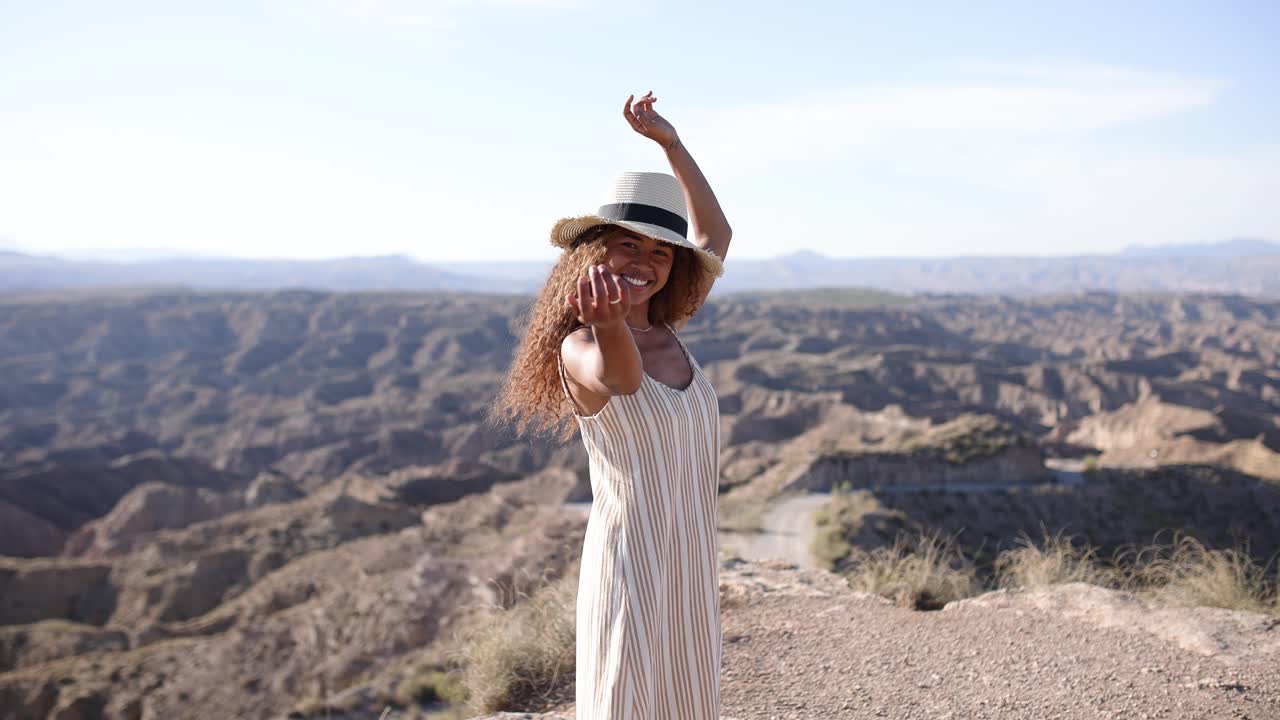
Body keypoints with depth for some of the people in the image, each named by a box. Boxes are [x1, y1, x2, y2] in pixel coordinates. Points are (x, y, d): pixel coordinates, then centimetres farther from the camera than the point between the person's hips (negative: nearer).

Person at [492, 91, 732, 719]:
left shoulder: (665, 331, 7)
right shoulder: (579, 348, -12)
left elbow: (715, 234, 19)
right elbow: (618, 378, -37)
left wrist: (670, 142, 16)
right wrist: (606, 321, -59)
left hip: (692, 566, 7)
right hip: (629, 564, -7)